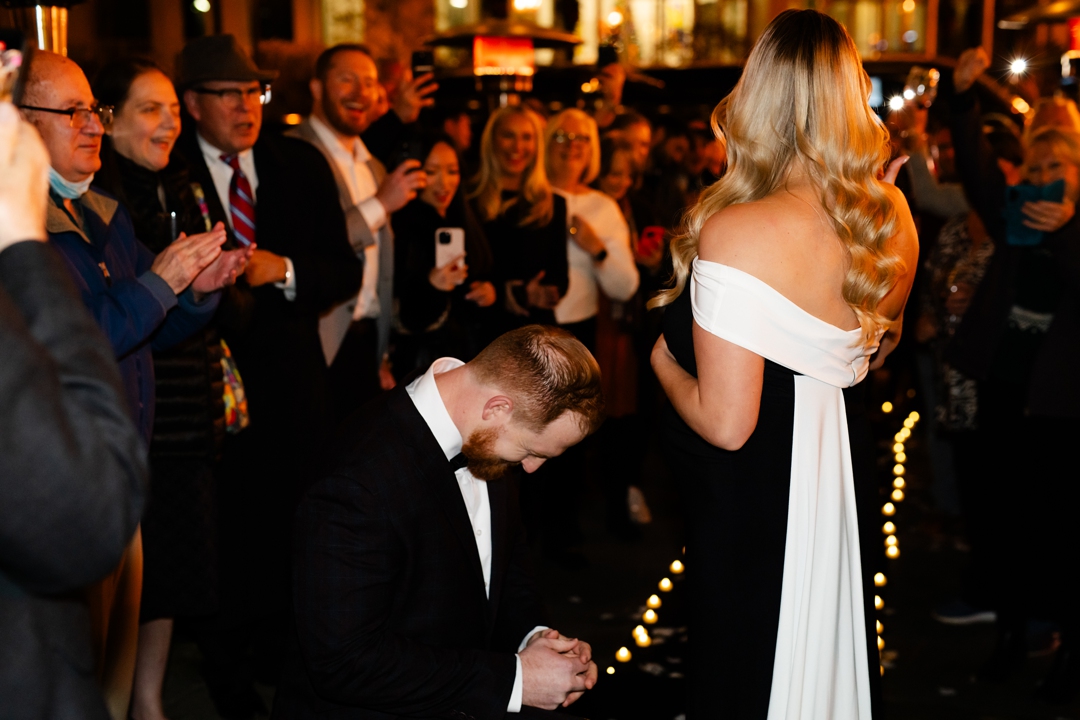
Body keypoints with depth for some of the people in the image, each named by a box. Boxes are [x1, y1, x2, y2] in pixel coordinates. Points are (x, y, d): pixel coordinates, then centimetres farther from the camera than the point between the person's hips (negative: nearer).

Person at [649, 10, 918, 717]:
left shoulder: (735, 234, -25)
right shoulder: (893, 221, -3)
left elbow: (725, 424, -24)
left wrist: (663, 359, -5)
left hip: (755, 497, -7)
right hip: (846, 473, 7)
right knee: (830, 653, 23)